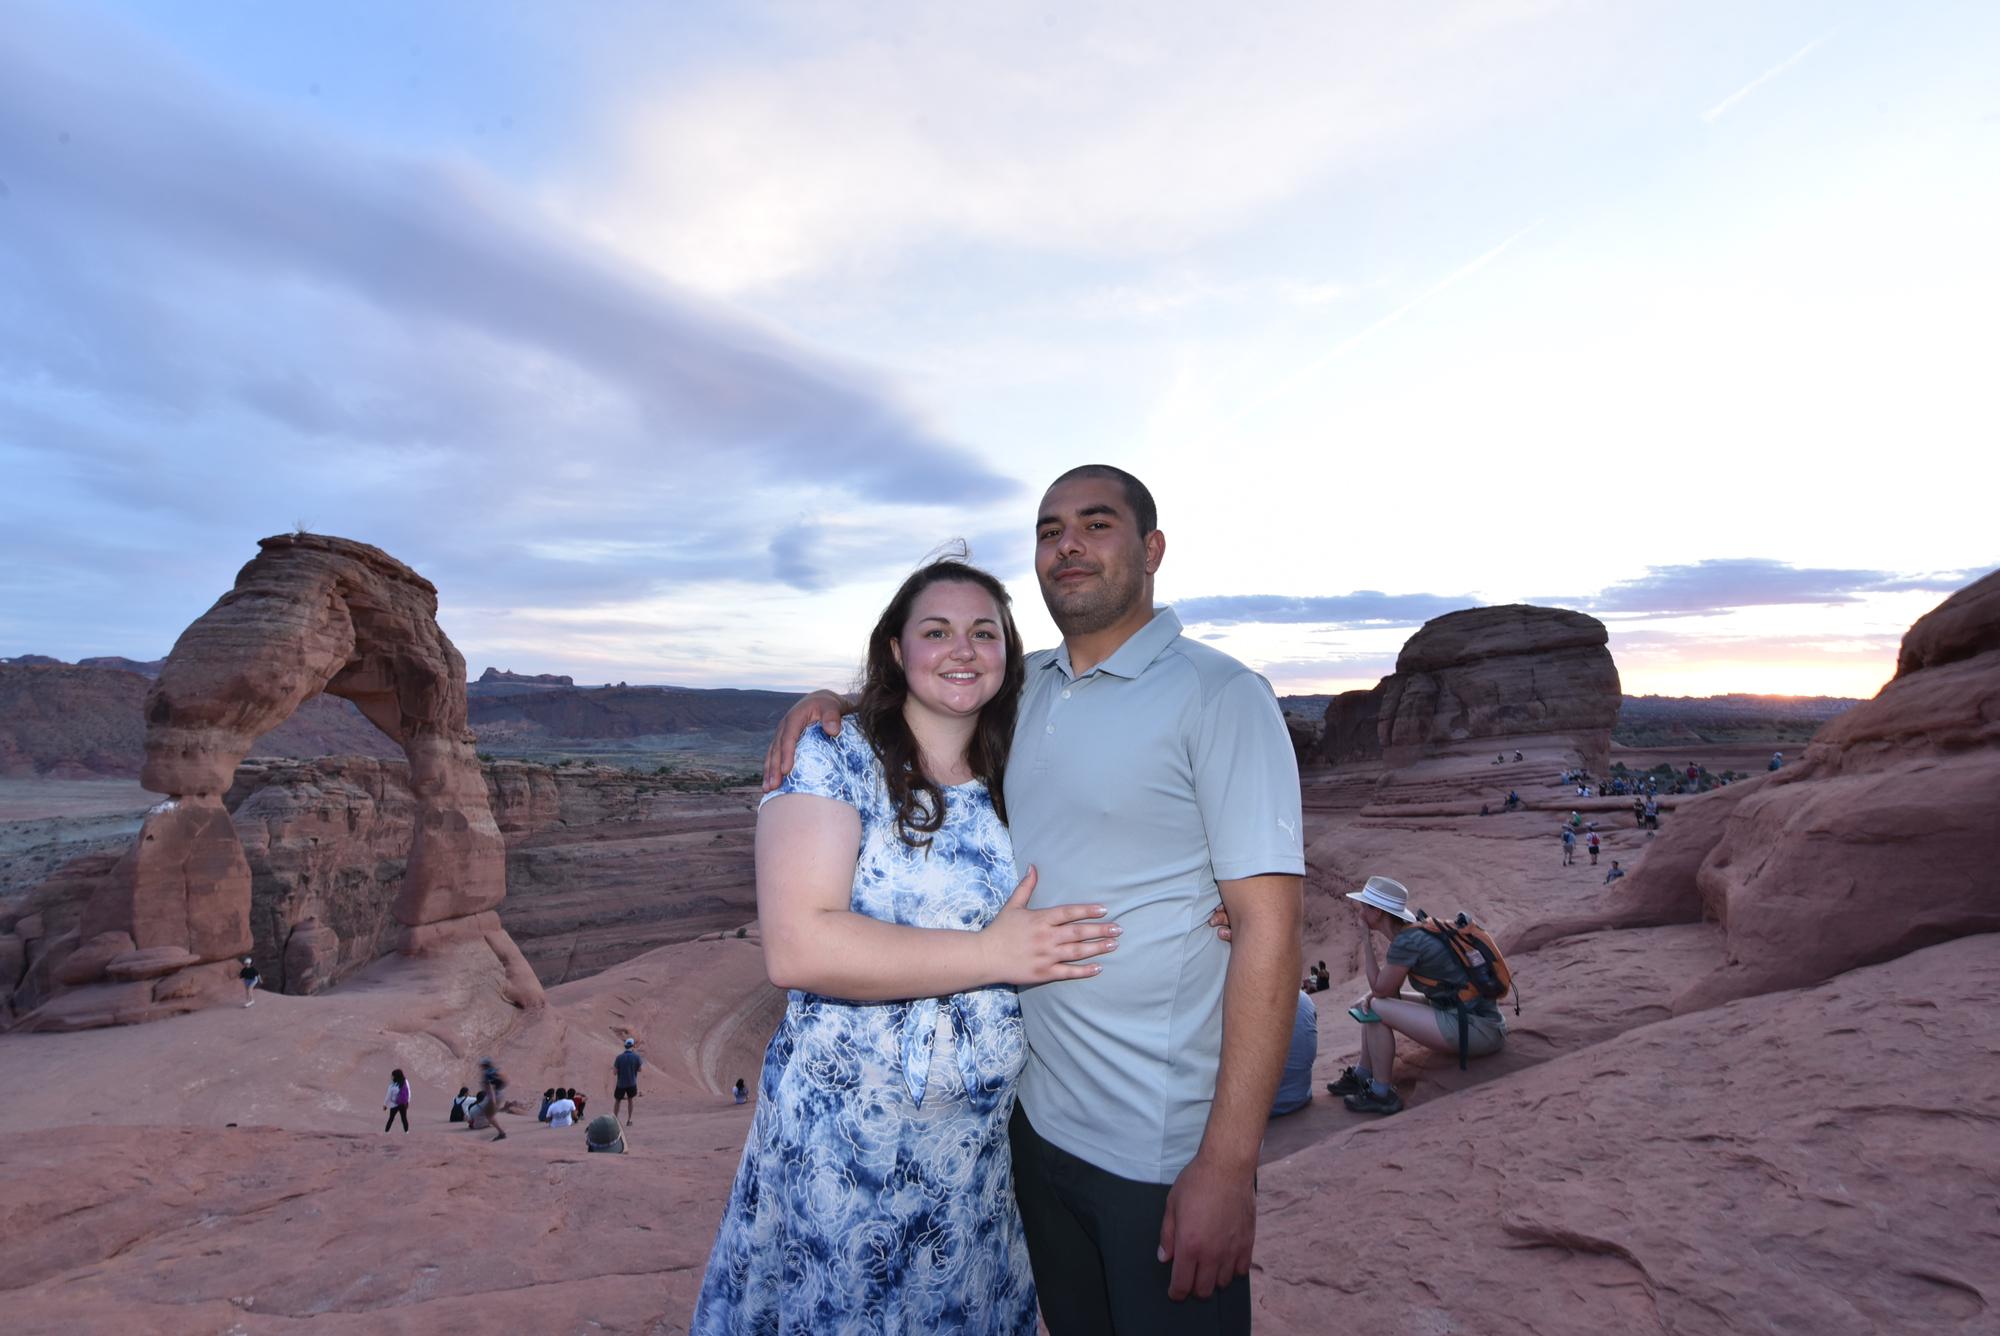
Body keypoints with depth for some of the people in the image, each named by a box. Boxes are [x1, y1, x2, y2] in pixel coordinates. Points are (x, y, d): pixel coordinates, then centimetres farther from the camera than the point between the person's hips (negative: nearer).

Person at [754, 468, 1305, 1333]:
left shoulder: (1219, 695, -14)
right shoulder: (1023, 689, 4)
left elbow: (1269, 926, -18)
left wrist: (1228, 1165, -20)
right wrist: (829, 703, 2)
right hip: (1038, 1114, 6)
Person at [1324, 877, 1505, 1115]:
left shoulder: (1407, 942, -22)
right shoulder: (1413, 930, 7)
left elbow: (1380, 990, -11)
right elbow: (1386, 988, 13)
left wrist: (1366, 942, -8)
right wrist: (1367, 996, -7)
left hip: (1477, 1030, -10)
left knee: (1376, 1009, -15)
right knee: (1370, 1002, 10)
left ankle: (1381, 1094, -5)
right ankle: (1362, 1075, 15)